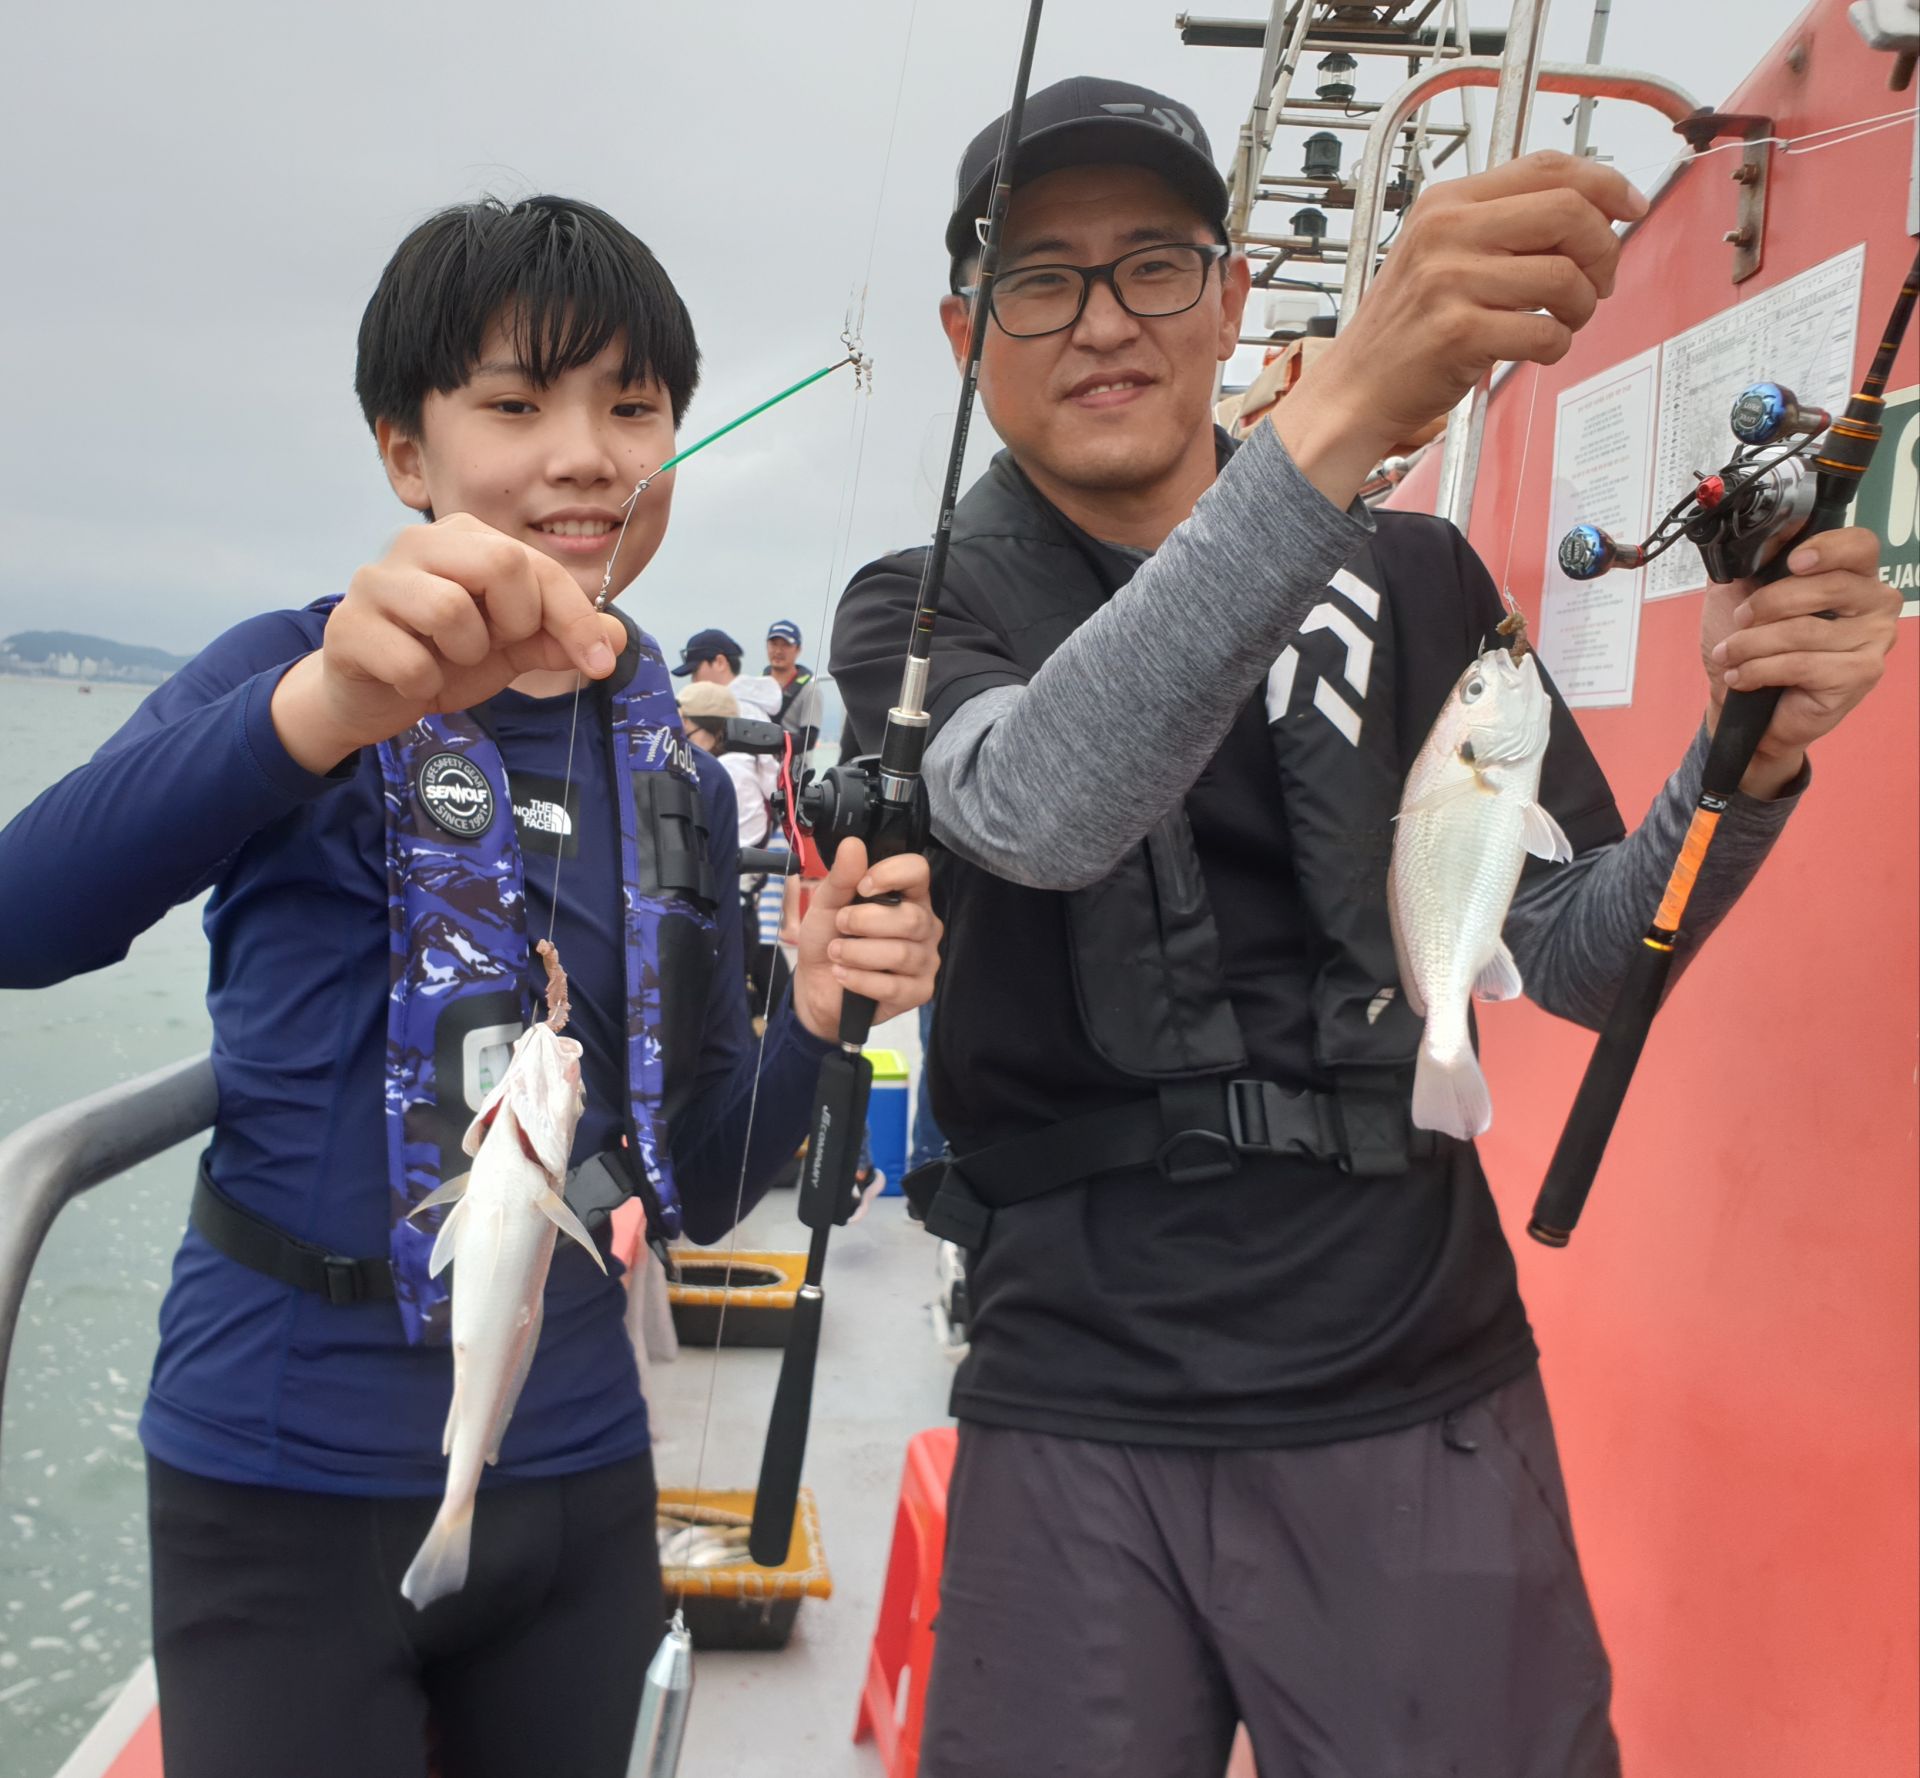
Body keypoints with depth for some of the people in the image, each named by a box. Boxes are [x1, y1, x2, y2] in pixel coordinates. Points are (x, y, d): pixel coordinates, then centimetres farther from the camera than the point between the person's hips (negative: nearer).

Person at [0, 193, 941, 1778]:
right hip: (292, 1476, -4)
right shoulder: (300, 673, -8)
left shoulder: (680, 779, 5)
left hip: (578, 1472, 5)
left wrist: (816, 1016, -11)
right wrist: (330, 706, -43)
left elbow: (694, 1189, 7)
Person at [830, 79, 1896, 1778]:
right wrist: (1346, 410, -34)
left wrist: (1749, 756, -16)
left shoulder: (1416, 584, 5)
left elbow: (1583, 959, 4)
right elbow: (1041, 809, -24)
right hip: (1082, 1420, -1)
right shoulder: (916, 618, 0)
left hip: (1420, 1409, 2)